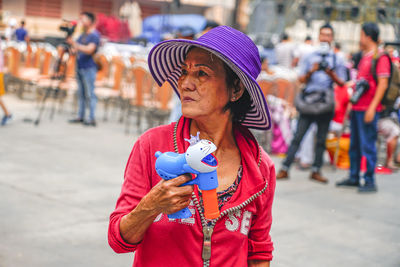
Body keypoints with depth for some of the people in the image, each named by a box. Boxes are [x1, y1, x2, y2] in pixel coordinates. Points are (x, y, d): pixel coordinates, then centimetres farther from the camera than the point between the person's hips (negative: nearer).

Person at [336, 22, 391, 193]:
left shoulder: (380, 57, -10)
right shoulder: (364, 56, 18)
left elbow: (383, 84, -16)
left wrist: (372, 107, -20)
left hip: (368, 109, -9)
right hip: (357, 108, 9)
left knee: (367, 145, -6)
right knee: (354, 145, 13)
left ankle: (370, 182, 1)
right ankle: (354, 177, 23)